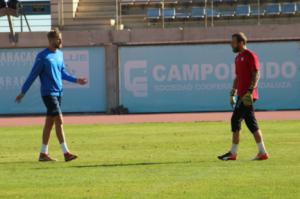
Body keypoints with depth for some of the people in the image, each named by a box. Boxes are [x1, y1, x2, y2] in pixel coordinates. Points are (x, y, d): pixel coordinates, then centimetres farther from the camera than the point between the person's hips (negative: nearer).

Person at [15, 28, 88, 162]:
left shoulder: (59, 54, 11)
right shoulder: (42, 57, -12)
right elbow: (32, 75, -7)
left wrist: (76, 80, 13)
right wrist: (22, 92, -4)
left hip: (58, 93, 7)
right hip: (48, 94, -7)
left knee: (49, 123, 10)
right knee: (59, 121, -12)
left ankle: (43, 153, 16)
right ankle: (66, 153, -13)